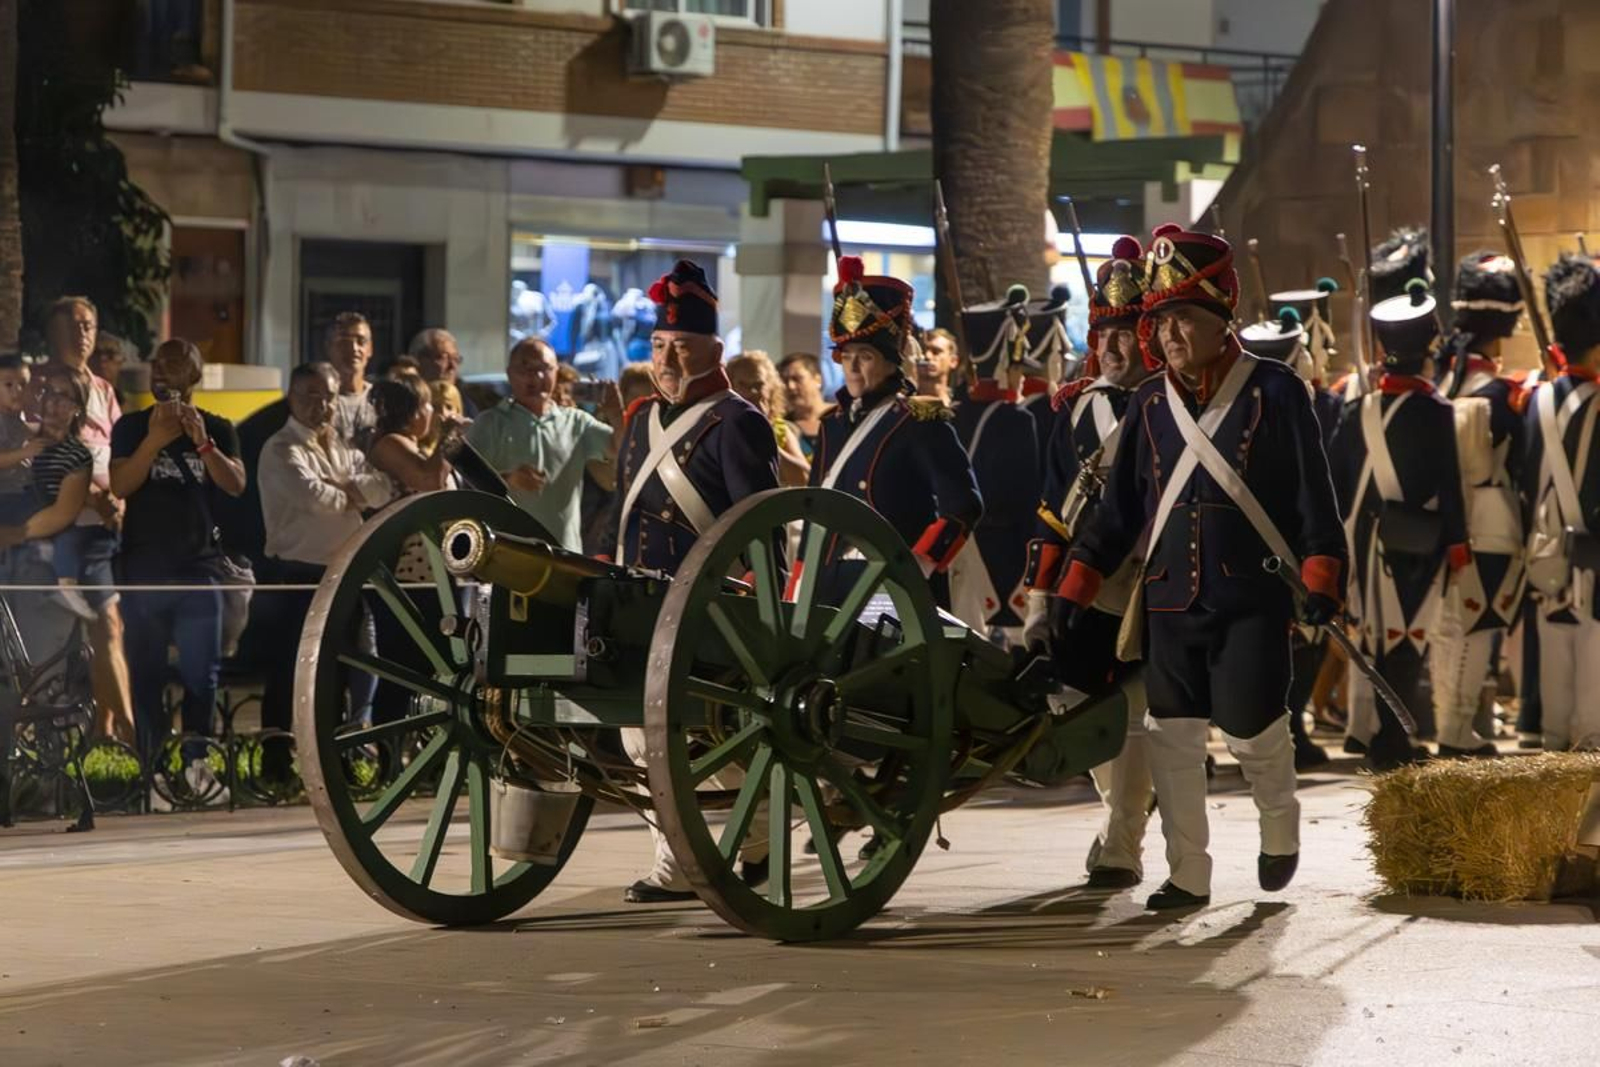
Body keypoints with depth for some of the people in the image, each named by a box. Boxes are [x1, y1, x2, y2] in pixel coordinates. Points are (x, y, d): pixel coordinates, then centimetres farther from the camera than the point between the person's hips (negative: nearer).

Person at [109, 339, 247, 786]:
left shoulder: (217, 428, 9)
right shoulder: (132, 427, 6)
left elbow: (236, 484, -6)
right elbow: (120, 485, -9)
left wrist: (202, 443, -21)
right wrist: (155, 440, -23)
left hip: (199, 566, 1)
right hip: (144, 568, 0)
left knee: (201, 672, -2)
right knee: (147, 673, -1)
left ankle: (196, 761, 5)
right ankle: (154, 766, 0)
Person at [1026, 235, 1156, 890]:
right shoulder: (1076, 406, 10)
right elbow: (1052, 510, 10)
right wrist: (1039, 601, 6)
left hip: (1149, 590, -4)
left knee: (1133, 718, -7)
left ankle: (1121, 849, -3)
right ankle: (1125, 818, 30)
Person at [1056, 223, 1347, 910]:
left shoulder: (1274, 392, -3)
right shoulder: (1150, 404, 8)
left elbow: (1313, 493, -5)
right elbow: (1120, 503, 12)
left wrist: (1321, 576, -14)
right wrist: (1076, 588, 8)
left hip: (1254, 599, -4)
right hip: (1171, 600, 4)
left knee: (1251, 727, -1)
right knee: (1172, 736, 1)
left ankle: (1279, 827, 30)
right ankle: (1187, 875, 9)